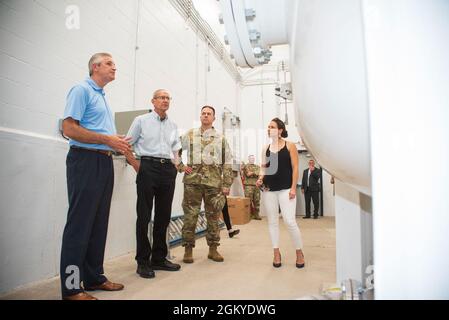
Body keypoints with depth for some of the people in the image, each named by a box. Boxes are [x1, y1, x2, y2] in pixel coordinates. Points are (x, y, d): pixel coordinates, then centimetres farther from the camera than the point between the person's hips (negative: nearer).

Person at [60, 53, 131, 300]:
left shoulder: (102, 96, 22)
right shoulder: (82, 90, -4)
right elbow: (69, 128, -15)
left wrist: (118, 143, 7)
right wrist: (106, 139, -16)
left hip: (105, 162, 9)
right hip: (86, 160, -9)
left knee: (99, 223, 11)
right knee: (80, 223, -5)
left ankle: (94, 277, 21)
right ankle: (71, 287, 5)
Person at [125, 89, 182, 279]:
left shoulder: (173, 126, 19)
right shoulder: (142, 120, 6)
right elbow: (127, 145, 3)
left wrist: (174, 167, 12)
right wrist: (137, 166, -4)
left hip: (168, 170, 5)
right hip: (148, 167, -4)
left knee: (164, 215, 7)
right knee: (144, 215, -2)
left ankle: (159, 258, 19)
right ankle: (143, 261, 8)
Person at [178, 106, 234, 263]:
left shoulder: (221, 138, 11)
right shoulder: (190, 135, 11)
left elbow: (228, 163, 9)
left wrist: (227, 184, 3)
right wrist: (180, 166, 3)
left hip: (214, 181, 1)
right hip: (193, 179, -1)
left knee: (213, 215, 6)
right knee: (190, 215, 1)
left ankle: (213, 249, 19)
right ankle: (188, 249, 13)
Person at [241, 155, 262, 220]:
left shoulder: (257, 167, 21)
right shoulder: (245, 166, 7)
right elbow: (247, 174, -10)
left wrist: (252, 173, -7)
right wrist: (255, 173, -7)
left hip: (256, 186, 4)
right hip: (248, 186, -4)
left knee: (257, 201, 4)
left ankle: (256, 214, 10)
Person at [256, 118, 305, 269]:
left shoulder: (290, 146, 0)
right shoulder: (266, 148, 10)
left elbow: (295, 168, -3)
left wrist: (293, 187, -10)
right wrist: (260, 179, -4)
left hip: (286, 189, -4)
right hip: (269, 189, 4)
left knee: (290, 221, -7)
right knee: (272, 221, 8)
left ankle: (299, 252, 14)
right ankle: (276, 253, 20)